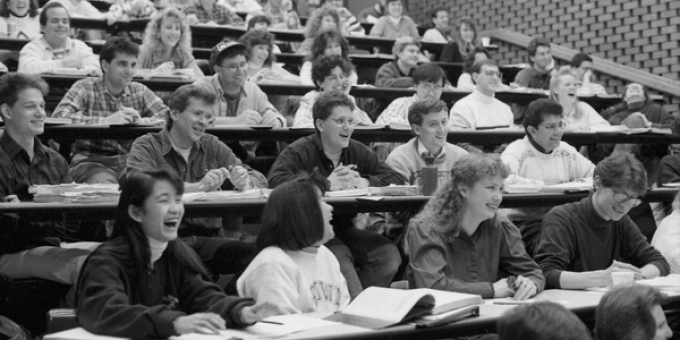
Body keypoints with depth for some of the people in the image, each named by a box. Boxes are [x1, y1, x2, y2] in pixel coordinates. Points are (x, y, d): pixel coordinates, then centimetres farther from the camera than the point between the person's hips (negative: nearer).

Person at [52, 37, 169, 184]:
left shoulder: (140, 91, 10)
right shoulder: (85, 88, -2)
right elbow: (59, 116, -18)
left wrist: (139, 120, -19)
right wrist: (105, 121, -24)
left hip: (131, 161, 3)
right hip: (92, 160, -3)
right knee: (103, 182, -34)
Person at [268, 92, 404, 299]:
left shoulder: (358, 152, 12)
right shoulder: (300, 152, -5)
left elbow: (396, 178, 9)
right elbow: (275, 181, -23)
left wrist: (365, 182, -12)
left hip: (345, 229, 6)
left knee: (389, 255, -16)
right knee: (339, 257, -34)